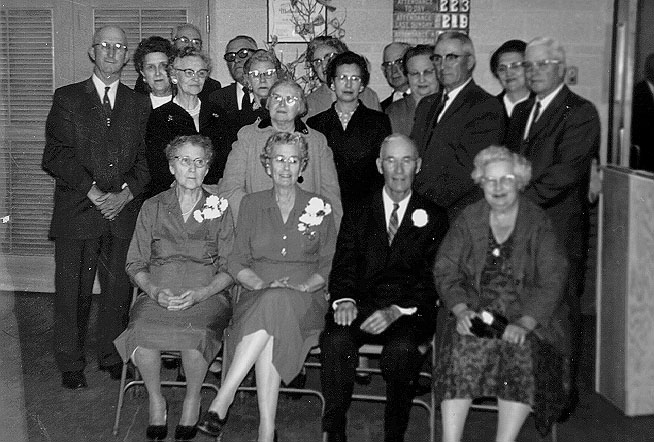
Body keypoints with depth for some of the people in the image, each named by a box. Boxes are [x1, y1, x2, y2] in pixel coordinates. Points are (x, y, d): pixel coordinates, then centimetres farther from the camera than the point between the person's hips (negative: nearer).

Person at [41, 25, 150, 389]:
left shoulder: (139, 105, 14)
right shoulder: (67, 98, 7)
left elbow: (145, 158, 9)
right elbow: (55, 157, -2)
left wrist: (126, 193, -8)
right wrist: (93, 191, -12)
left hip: (124, 211, 2)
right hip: (77, 211, -2)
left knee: (120, 289, 4)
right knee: (73, 292, 2)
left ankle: (113, 357, 20)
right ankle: (71, 365, 15)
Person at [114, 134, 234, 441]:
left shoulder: (220, 209, 8)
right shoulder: (152, 208, 12)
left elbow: (229, 269, 4)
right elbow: (135, 263, 9)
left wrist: (199, 293, -13)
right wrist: (155, 291, -11)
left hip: (206, 295, -1)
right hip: (158, 293, 1)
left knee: (195, 332, -34)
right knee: (143, 330, -31)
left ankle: (192, 401, -6)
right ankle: (156, 401, -5)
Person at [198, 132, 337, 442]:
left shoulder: (320, 208, 12)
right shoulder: (251, 204, 15)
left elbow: (329, 265, 9)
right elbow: (237, 262, 10)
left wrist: (302, 285, -10)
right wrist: (263, 284, -10)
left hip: (304, 302, -1)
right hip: (257, 297, 1)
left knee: (276, 303, -38)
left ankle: (222, 401, -38)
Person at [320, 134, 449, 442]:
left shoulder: (435, 217, 11)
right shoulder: (358, 216, 18)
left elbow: (433, 277, 1)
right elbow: (343, 267, 9)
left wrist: (396, 310, -15)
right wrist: (344, 300, -14)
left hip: (411, 312, -1)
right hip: (362, 305, 2)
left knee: (400, 349, -33)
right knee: (335, 340, -30)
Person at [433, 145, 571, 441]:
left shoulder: (538, 223, 3)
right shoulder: (469, 220, 10)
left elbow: (552, 281, -5)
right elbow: (445, 269, 5)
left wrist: (524, 323, -19)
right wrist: (461, 309, -13)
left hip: (528, 317, -1)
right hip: (476, 314, 1)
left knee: (523, 353, -30)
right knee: (461, 349, -28)